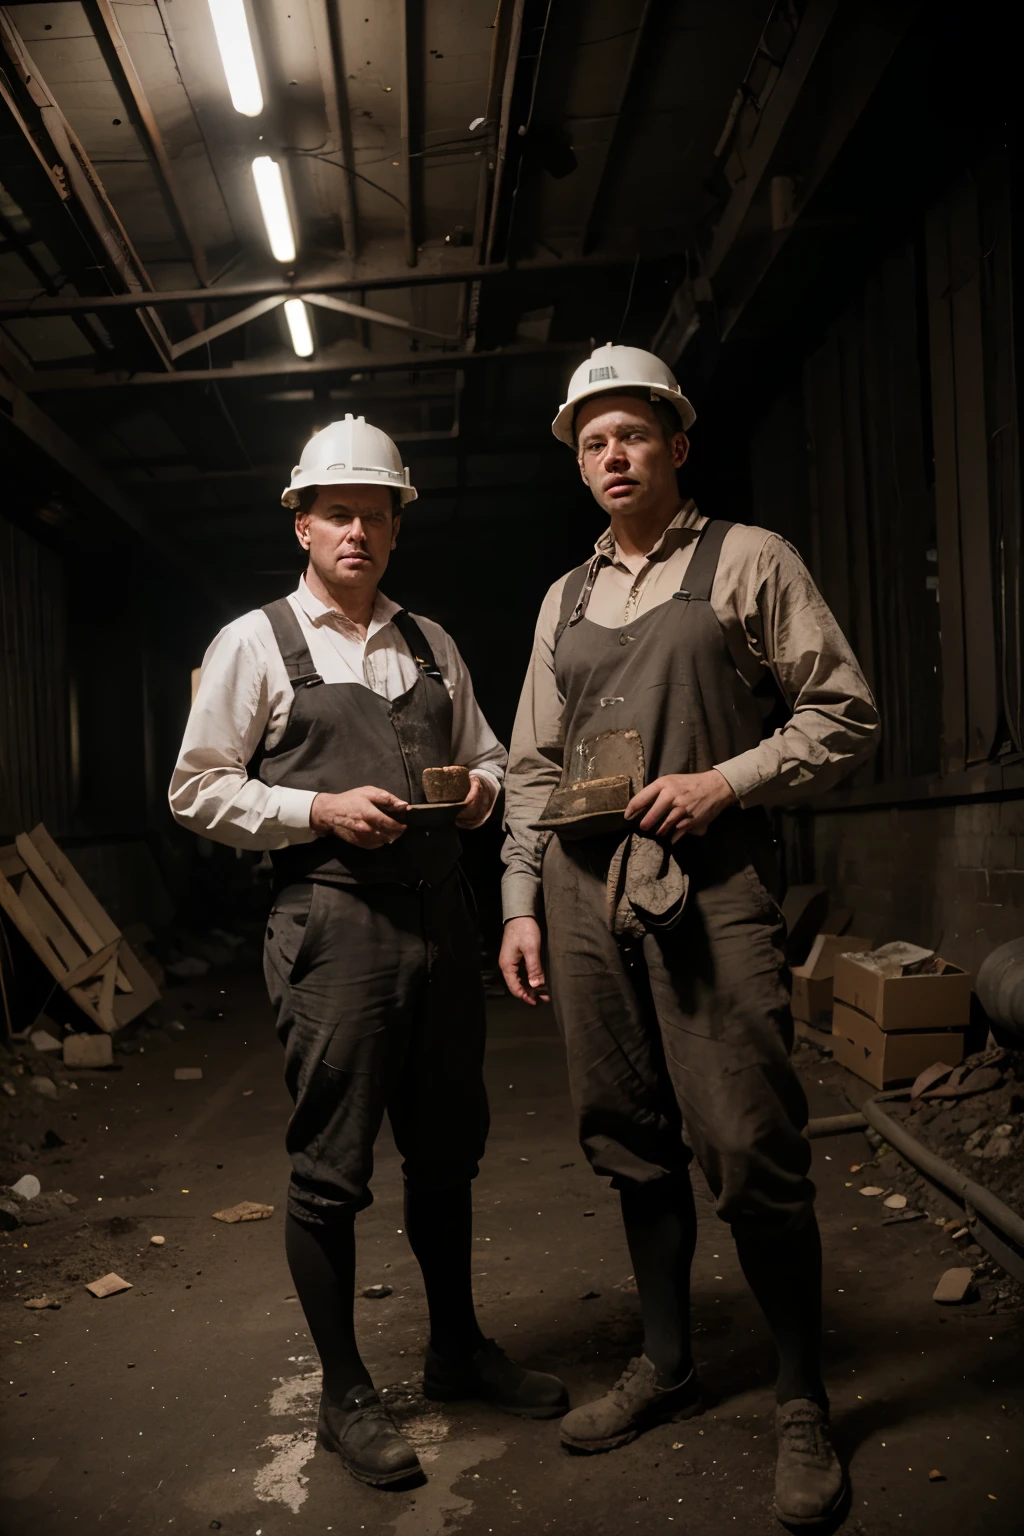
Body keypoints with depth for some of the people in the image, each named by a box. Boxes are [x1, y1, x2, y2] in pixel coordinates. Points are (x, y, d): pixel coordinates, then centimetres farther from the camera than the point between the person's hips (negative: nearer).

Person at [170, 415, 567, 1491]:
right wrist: (323, 810, -13)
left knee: (447, 1150, 16)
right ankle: (344, 1395, 21)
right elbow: (197, 792, -2)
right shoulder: (255, 644, 1)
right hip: (332, 925, -5)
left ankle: (457, 1349, 36)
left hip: (440, 916, 5)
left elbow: (488, 759, 23)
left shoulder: (432, 645, 16)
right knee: (330, 1168, 2)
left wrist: (479, 789, 0)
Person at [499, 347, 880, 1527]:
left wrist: (725, 780, -13)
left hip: (710, 886, -4)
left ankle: (802, 1403, 14)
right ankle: (664, 1364, 29)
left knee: (750, 1151, -6)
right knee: (630, 1143, 11)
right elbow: (532, 765, 17)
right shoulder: (565, 599, 18)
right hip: (585, 894, 5)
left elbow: (843, 714, 1)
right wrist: (520, 906, 9)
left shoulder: (748, 561, 4)